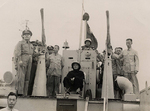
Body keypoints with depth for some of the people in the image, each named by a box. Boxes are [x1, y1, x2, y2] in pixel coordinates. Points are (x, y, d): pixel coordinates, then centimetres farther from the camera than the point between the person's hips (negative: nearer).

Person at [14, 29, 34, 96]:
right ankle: (19, 92, -18)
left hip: (29, 63, 6)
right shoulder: (20, 43, 8)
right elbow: (17, 52, -4)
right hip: (22, 61, -6)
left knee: (27, 78, 1)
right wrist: (19, 60, -17)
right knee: (21, 76, -15)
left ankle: (25, 94, 2)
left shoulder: (31, 45, 26)